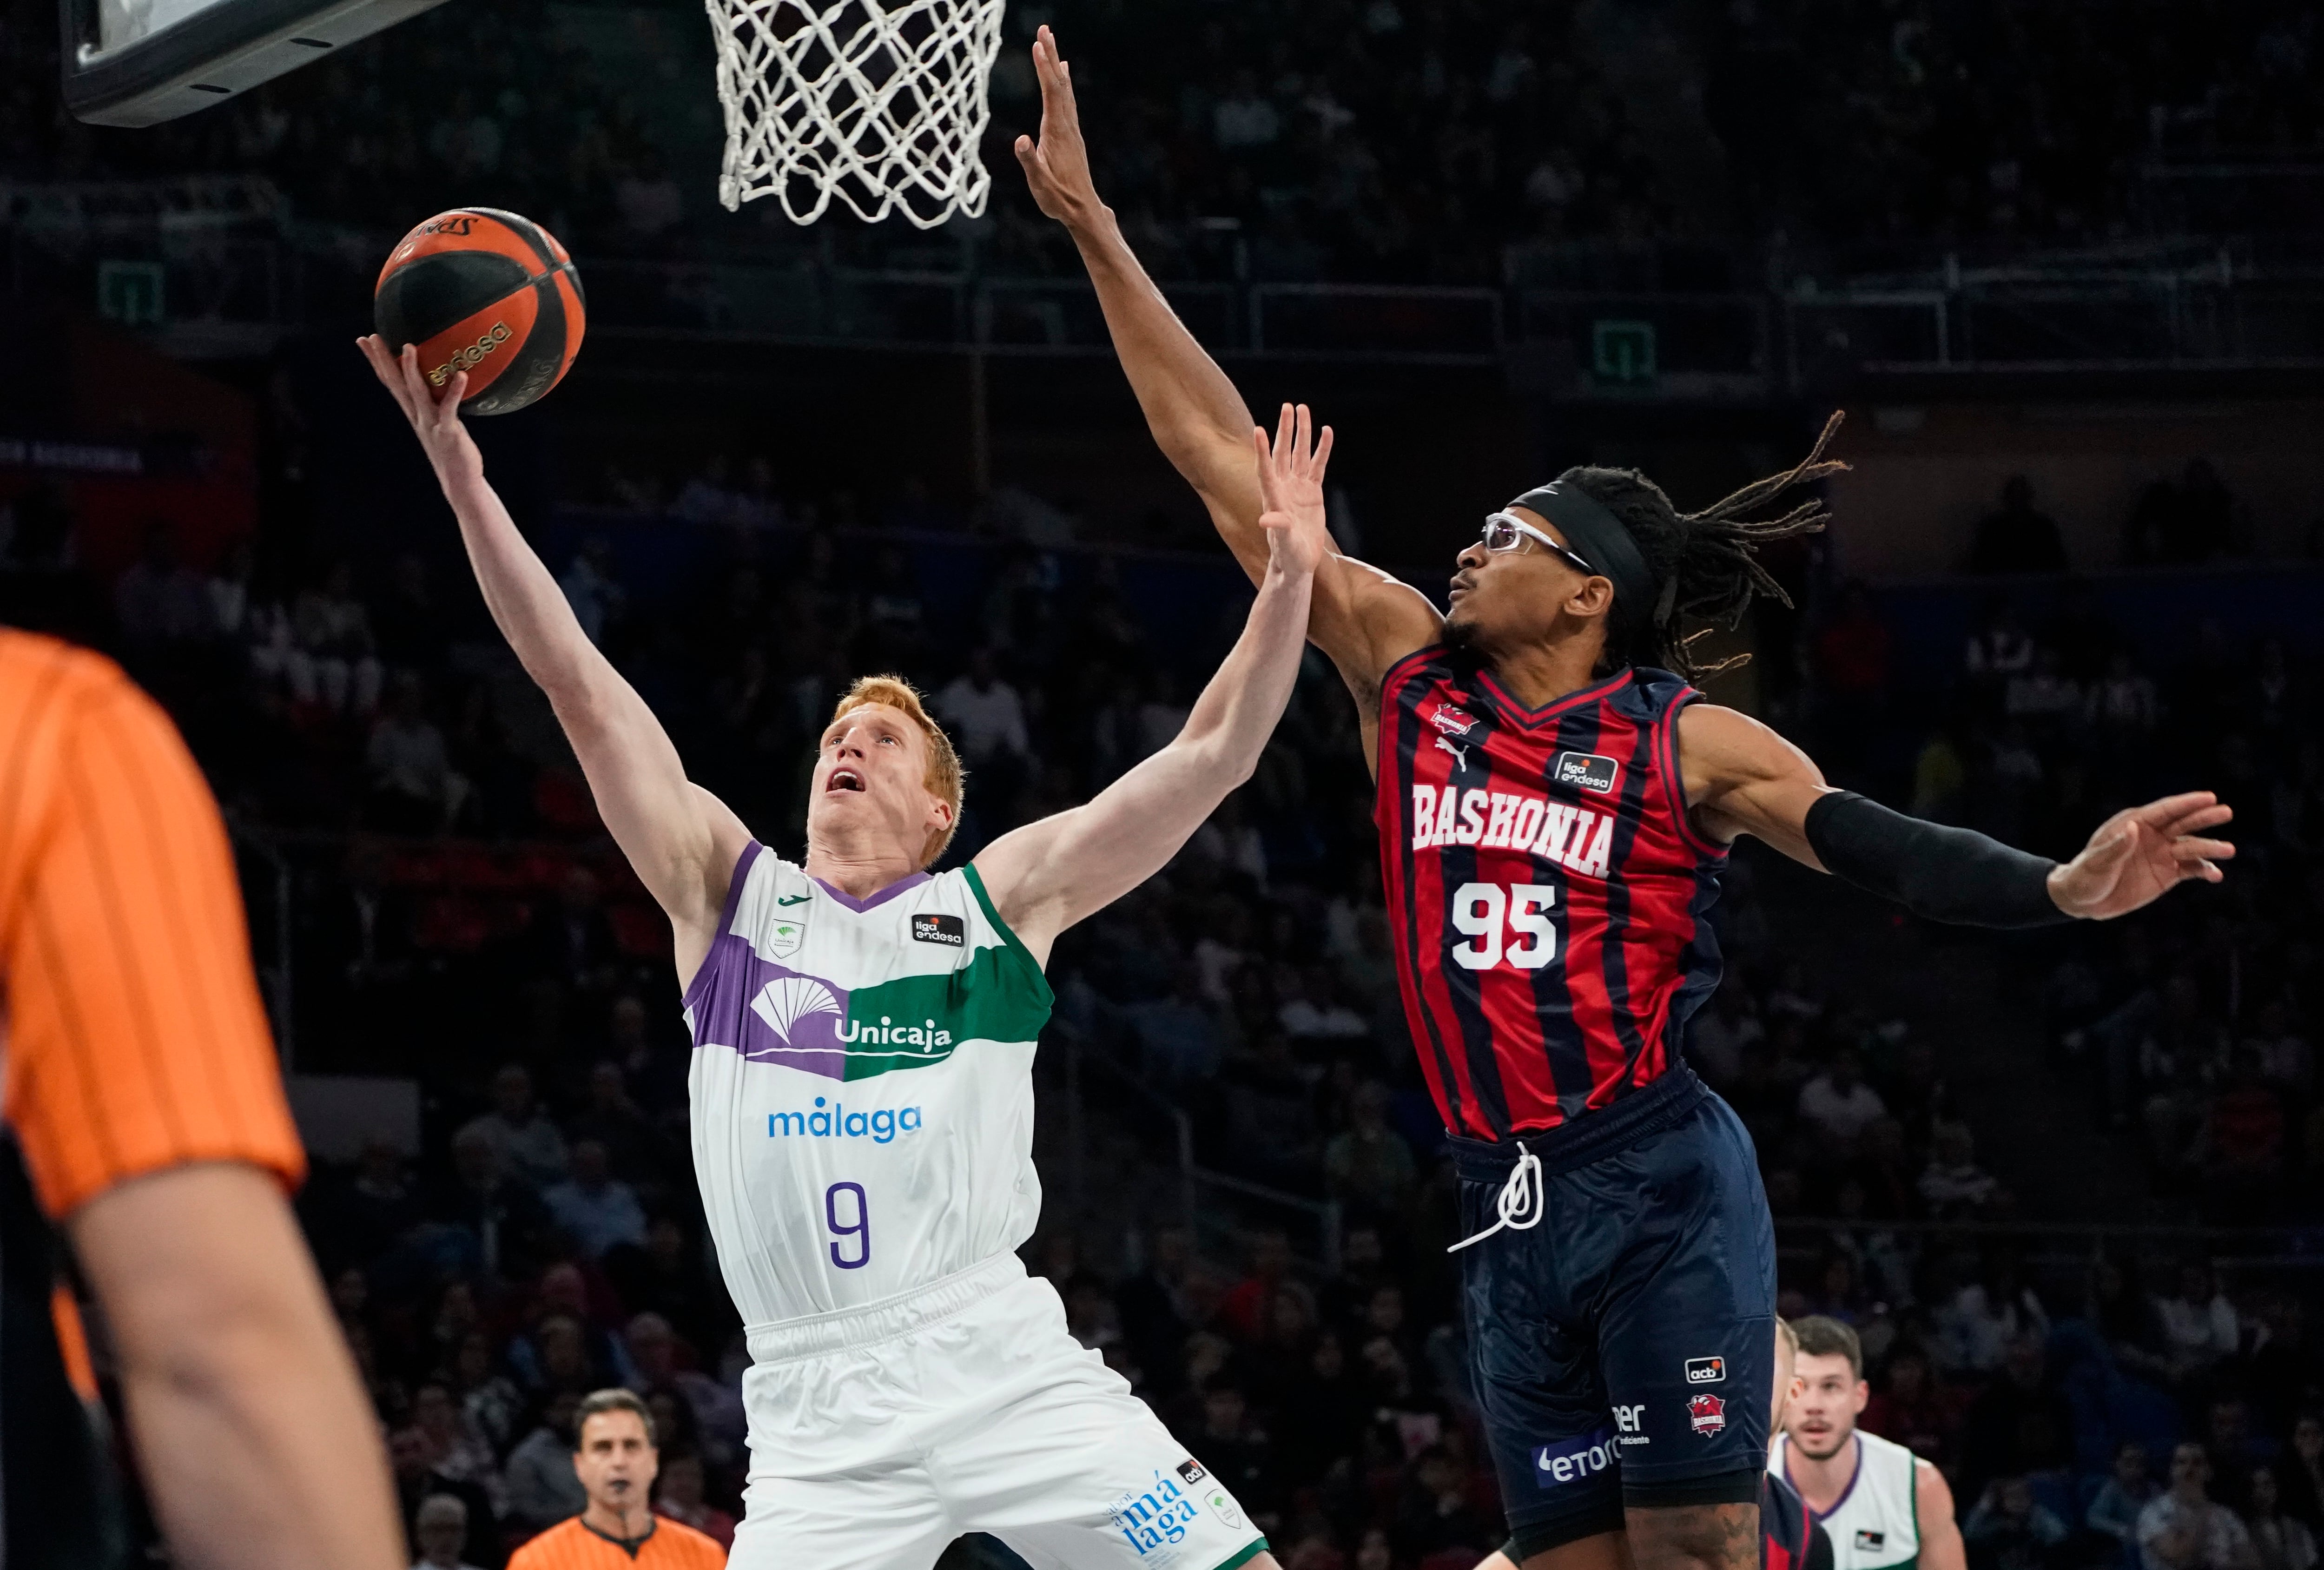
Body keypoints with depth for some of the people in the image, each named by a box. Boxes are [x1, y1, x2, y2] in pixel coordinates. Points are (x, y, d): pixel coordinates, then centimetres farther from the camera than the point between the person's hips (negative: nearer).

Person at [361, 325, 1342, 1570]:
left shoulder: (998, 897, 12)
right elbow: (581, 687, 8)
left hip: (999, 1362, -1)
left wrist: (1289, 578, -5)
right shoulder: (728, 894, 14)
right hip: (817, 1413, 1)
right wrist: (461, 475, 2)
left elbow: (1212, 754, 7)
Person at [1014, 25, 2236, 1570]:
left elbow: (1891, 850, -11)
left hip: (1663, 1192, -5)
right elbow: (1221, 456, 9)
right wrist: (1095, 230, 8)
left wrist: (2064, 889, -30)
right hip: (1508, 1211, 5)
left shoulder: (1689, 741, -2)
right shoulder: (1408, 668, 9)